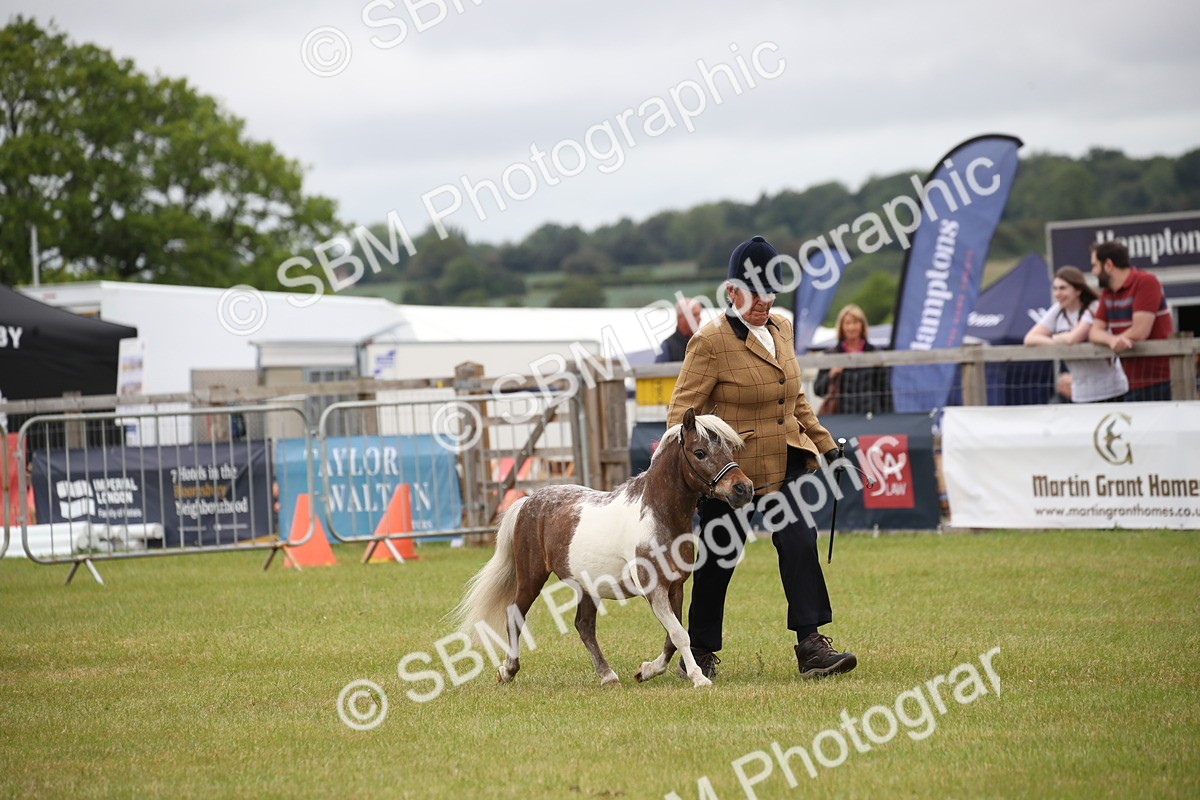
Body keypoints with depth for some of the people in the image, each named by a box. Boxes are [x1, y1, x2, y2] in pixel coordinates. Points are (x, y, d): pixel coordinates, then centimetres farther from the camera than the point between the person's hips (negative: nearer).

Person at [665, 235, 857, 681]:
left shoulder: (781, 328, 7)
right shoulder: (710, 341, -14)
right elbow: (681, 410, -14)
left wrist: (824, 444, 21)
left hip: (785, 462, 5)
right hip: (729, 468, -5)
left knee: (799, 543, -11)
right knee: (717, 560, 6)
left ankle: (811, 645, -12)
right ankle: (700, 652, 23)